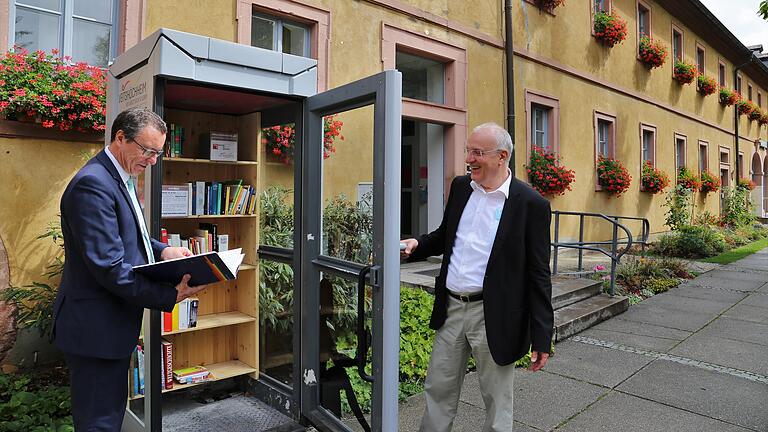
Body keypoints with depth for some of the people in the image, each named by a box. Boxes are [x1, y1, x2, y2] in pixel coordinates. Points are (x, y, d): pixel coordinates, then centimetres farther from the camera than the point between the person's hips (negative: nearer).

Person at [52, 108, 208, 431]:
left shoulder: (121, 179, 10)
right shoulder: (93, 184, -22)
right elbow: (109, 267, -27)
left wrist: (162, 250, 1)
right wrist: (170, 296, -27)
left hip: (112, 323, 10)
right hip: (95, 329, -10)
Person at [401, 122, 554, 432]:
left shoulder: (530, 204, -12)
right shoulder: (460, 187, 5)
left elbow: (538, 275, -10)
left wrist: (541, 337, -10)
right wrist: (417, 246, -3)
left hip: (493, 316, -5)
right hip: (451, 308, 6)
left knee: (497, 401, 14)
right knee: (438, 391, 19)